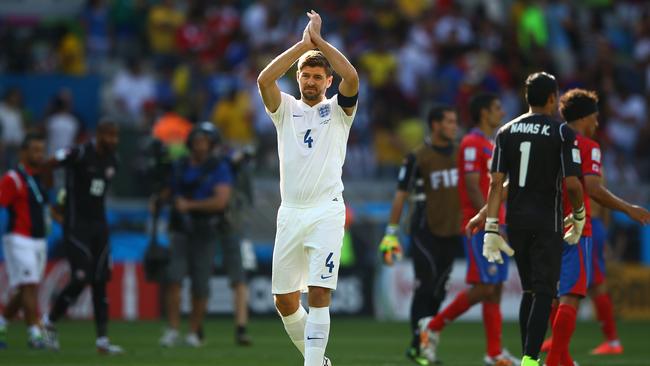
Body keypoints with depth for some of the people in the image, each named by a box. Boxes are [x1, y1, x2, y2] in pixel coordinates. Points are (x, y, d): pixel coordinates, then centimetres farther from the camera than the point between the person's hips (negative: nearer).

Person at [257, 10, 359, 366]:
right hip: (291, 213, 4)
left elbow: (351, 76, -15)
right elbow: (264, 79, -8)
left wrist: (319, 40, -9)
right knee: (284, 300, 5)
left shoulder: (338, 109, 6)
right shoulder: (286, 109, 12)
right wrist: (303, 44, -9)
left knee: (319, 294, -15)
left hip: (326, 213, -4)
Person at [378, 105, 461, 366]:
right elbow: (401, 195, -5)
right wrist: (391, 233, -8)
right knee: (425, 288, -8)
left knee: (438, 292, 8)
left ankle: (423, 344, 15)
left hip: (451, 233, 6)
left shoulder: (461, 154, 9)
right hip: (425, 233, -6)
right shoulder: (418, 158, -7)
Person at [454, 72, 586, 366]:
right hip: (547, 221, -4)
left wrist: (491, 228, -1)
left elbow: (496, 182, -1)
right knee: (544, 292, -2)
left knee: (529, 290, 16)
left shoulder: (507, 132, 5)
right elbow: (572, 184, -13)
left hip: (516, 220, 5)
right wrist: (578, 216, 5)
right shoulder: (562, 133, -7)